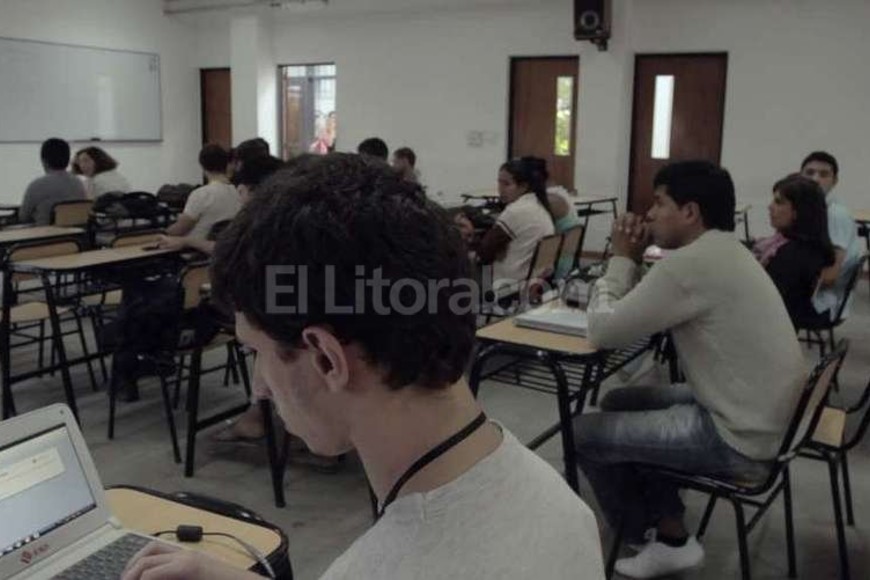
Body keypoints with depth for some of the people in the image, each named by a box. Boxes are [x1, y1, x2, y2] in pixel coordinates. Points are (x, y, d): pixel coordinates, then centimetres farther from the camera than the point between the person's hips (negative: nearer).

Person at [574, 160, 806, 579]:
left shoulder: (690, 262, -23)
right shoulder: (723, 251, 8)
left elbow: (603, 331, -17)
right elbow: (641, 312, 14)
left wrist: (622, 259, -6)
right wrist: (634, 261, 0)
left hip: (738, 439, -10)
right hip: (760, 417, 10)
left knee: (583, 433, 0)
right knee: (619, 402, 20)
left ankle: (654, 540, 20)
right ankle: (670, 530, 23)